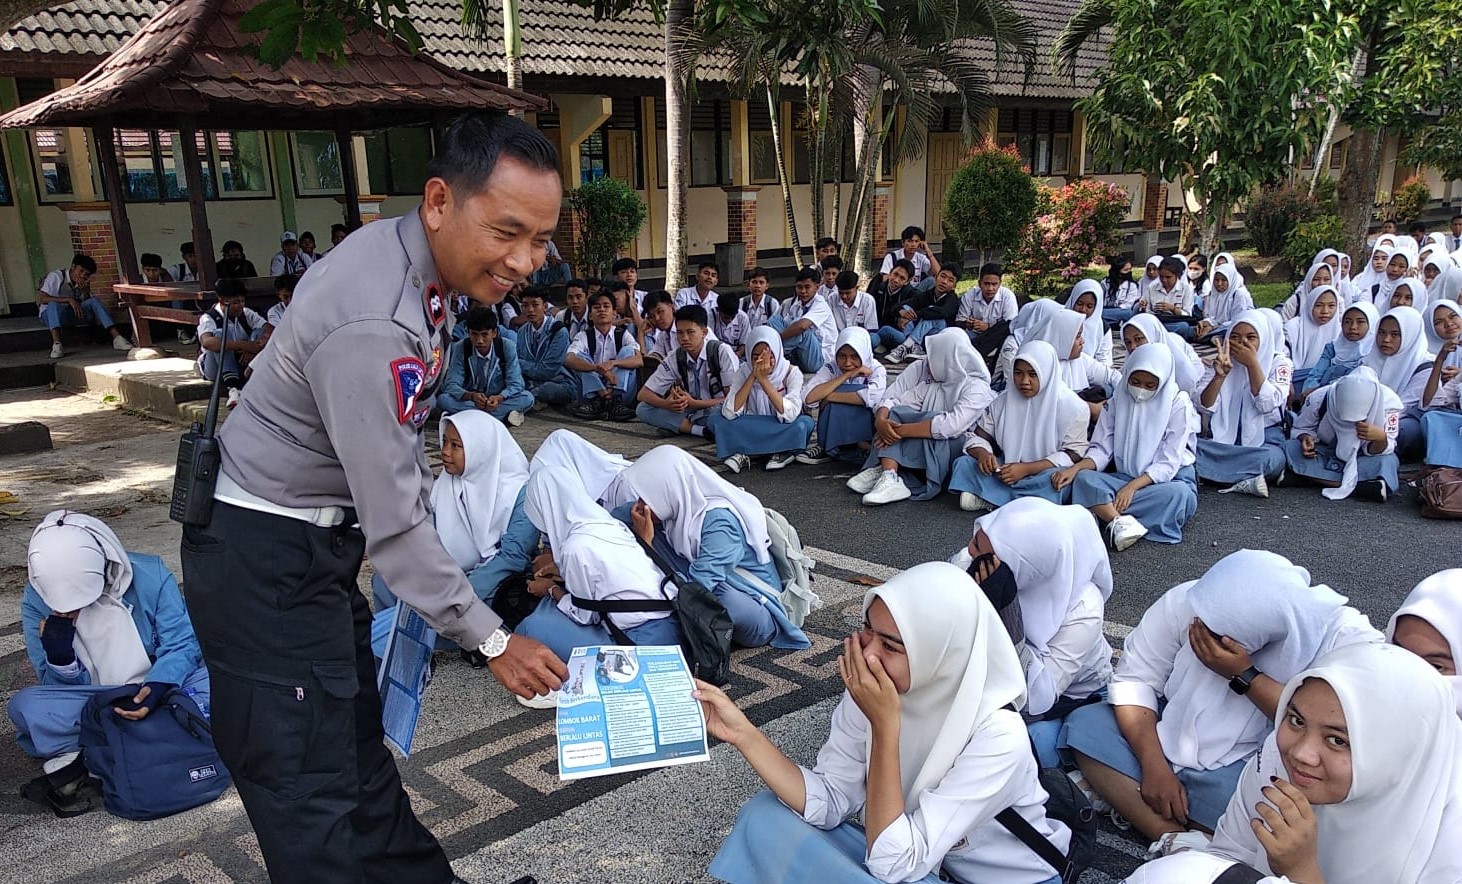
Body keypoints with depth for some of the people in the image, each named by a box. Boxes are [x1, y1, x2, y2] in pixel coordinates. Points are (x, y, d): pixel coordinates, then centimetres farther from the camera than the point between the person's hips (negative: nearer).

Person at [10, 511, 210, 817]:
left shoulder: (150, 576, -14)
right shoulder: (36, 601, -8)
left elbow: (181, 644, -13)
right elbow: (60, 686, -4)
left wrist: (157, 687, -32)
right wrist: (59, 656, -27)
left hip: (156, 694, 0)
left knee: (216, 681, -33)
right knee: (24, 705, -26)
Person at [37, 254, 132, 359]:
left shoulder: (84, 283, 7)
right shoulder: (55, 276, -11)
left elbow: (88, 303, 2)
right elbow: (41, 299, -22)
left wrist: (85, 291, -17)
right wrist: (68, 300, -30)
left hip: (72, 315, 5)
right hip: (51, 315, -5)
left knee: (94, 301, -17)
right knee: (54, 304, -38)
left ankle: (117, 338, -30)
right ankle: (57, 345, -55)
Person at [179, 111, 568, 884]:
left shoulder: (409, 258, -2)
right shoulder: (372, 327, -32)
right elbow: (394, 522, -26)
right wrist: (491, 640, -18)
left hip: (317, 539, 10)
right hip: (263, 559, -10)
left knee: (358, 739, 21)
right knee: (311, 788, 1)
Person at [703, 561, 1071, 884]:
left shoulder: (996, 736, -30)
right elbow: (827, 802, -11)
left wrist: (885, 726, -34)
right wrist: (742, 732, -22)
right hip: (909, 854, 5)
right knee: (766, 817, -13)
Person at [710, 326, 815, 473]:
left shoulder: (791, 372, -16)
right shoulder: (744, 371, -11)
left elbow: (789, 415, -31)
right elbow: (730, 413, -24)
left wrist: (763, 379, -33)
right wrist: (752, 376, -29)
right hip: (750, 429, 2)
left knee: (804, 423, -34)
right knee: (715, 418, -20)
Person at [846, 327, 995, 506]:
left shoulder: (977, 388, -13)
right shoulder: (922, 368, 3)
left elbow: (952, 426, -28)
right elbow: (891, 398, -3)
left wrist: (901, 430, -29)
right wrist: (880, 421, -27)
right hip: (916, 447, 5)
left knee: (935, 420, -31)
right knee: (892, 413, -18)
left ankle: (883, 472, -32)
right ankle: (888, 478, -35)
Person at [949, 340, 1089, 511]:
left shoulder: (1073, 407, -9)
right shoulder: (1003, 400, 4)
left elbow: (1073, 455, -14)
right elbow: (977, 436, 6)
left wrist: (1026, 469, -24)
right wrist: (982, 453, -20)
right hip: (1008, 471, 4)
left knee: (1053, 481, -39)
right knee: (964, 463, -15)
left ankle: (989, 498, -28)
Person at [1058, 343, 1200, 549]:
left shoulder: (1178, 404, -7)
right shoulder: (1118, 400, 3)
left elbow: (1168, 463, -14)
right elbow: (1101, 449, -1)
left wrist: (1132, 487, -28)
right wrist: (1075, 468, -22)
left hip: (1169, 479, -3)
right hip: (1125, 477, 3)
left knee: (1180, 494, -38)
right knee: (1083, 479, -25)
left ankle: (1104, 511, -35)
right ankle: (1120, 522, -47)